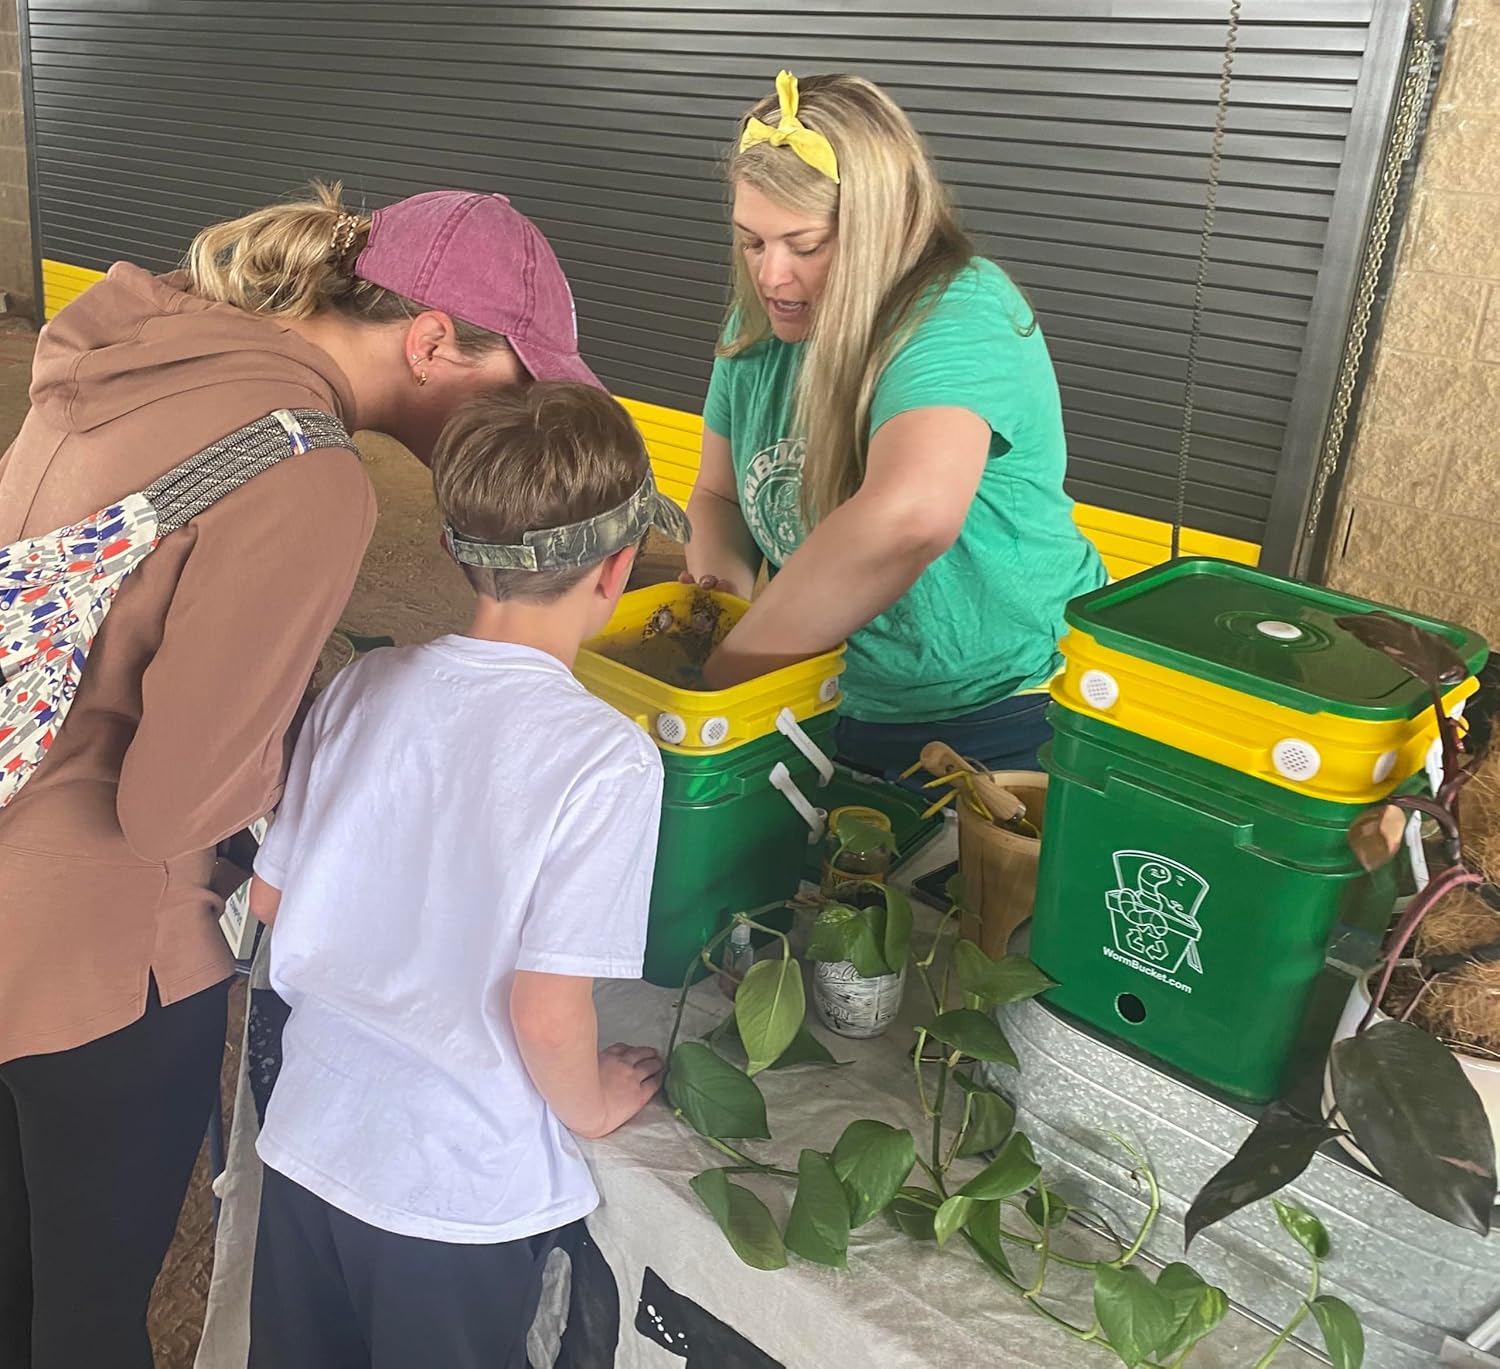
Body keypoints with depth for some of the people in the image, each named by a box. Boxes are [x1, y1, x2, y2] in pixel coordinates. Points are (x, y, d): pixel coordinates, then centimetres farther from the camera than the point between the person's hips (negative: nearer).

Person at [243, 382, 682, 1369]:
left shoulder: (366, 686, -7)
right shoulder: (605, 758, -22)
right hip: (464, 1196, -4)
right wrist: (591, 1104, -1)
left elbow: (271, 900, 2)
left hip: (310, 1142, 4)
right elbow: (548, 1010, -22)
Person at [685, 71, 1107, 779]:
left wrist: (726, 672, -37)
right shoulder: (762, 324, -1)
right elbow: (717, 495, 10)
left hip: (1002, 726, -6)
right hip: (843, 714, 6)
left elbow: (910, 517, -43)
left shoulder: (959, 316, -24)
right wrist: (721, 576, -14)